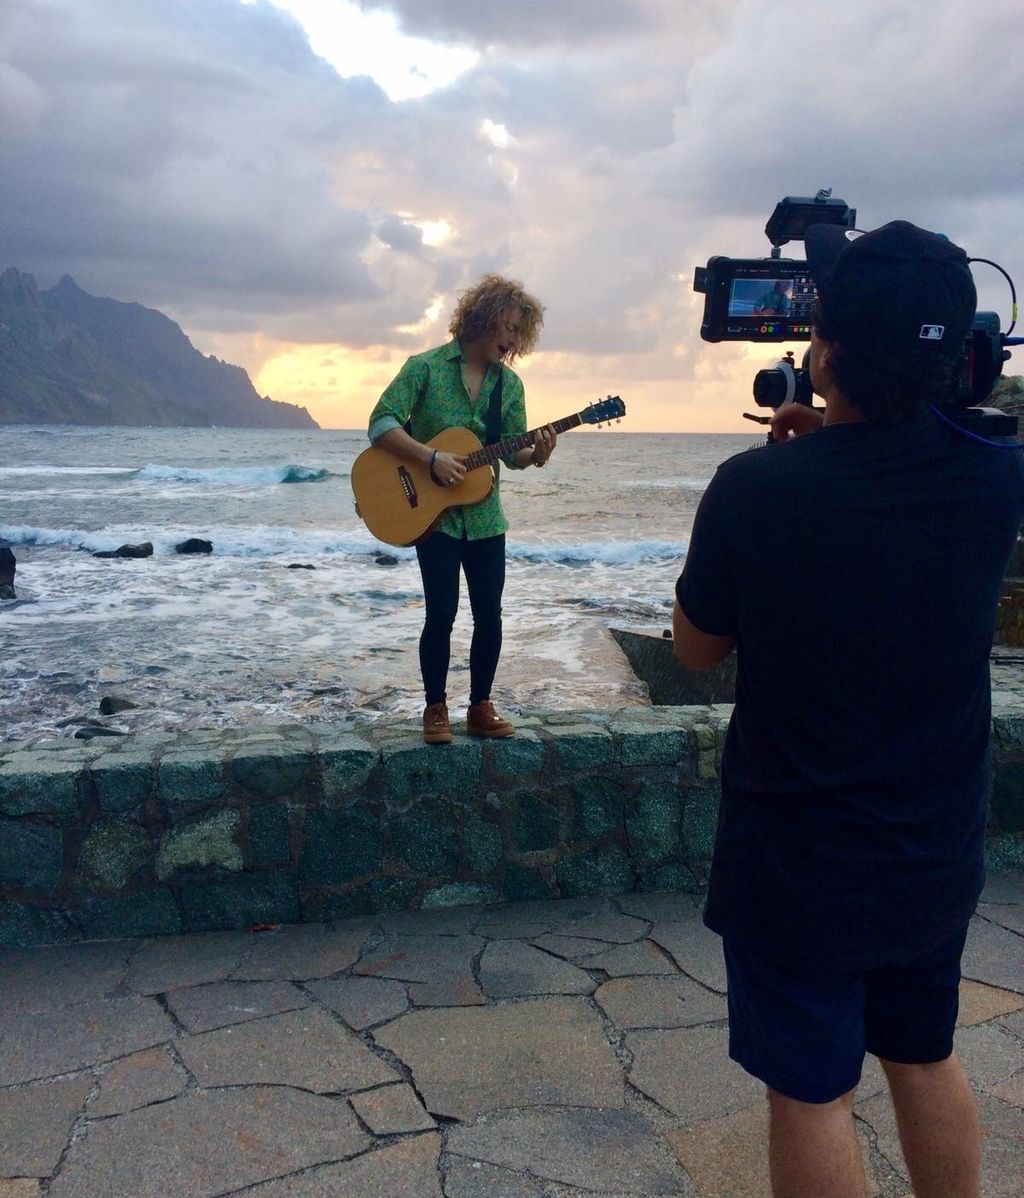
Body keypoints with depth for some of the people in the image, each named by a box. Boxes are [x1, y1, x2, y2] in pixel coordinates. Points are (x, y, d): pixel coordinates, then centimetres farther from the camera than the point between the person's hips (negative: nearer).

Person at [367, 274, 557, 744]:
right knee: (441, 613, -5)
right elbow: (381, 424, -13)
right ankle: (436, 709, 10)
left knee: (489, 613, 4)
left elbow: (513, 453, 8)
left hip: (484, 516, 5)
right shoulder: (426, 367, -7)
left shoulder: (509, 382, 7)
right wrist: (432, 457, -22)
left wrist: (536, 453, -15)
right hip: (432, 512, -4)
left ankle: (481, 707, 18)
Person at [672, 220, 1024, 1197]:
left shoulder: (755, 488, -23)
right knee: (926, 1060, 25)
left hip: (798, 866, -4)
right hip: (941, 856, 5)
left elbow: (696, 648, -6)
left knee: (810, 1093, 12)